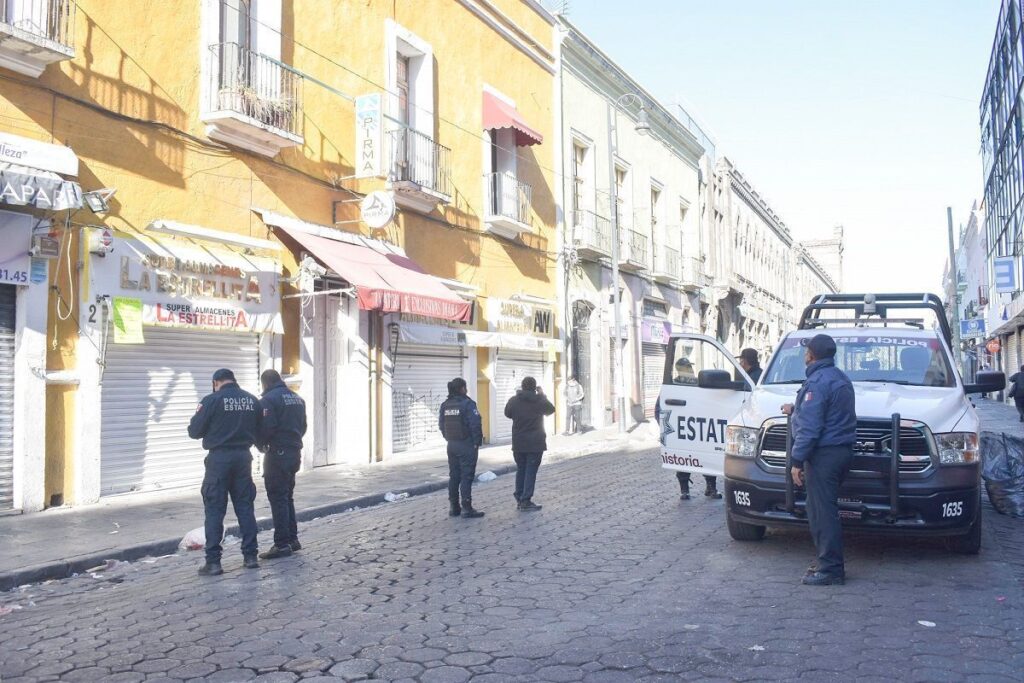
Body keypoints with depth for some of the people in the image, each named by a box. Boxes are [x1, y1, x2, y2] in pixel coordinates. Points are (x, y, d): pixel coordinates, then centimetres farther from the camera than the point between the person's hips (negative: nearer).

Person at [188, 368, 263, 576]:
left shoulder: (212, 400, -10)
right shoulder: (252, 400, 3)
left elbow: (194, 432, -5)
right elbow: (259, 433, 10)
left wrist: (198, 415, 14)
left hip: (219, 458, -4)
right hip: (243, 457, 4)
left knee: (215, 510, 1)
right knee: (245, 507, 12)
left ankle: (213, 561, 0)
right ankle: (250, 556, 14)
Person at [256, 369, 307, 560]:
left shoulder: (268, 399, -13)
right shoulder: (297, 398, 13)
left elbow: (266, 428, -17)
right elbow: (303, 426, 15)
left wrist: (261, 445, 0)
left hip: (277, 454, -8)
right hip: (295, 452, 8)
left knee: (278, 498, -4)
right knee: (288, 497, 17)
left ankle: (282, 544, -4)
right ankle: (292, 539, 20)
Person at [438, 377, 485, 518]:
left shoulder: (445, 405, 7)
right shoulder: (468, 404, -14)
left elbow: (441, 425, 9)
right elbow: (475, 425, -18)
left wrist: (449, 439, 16)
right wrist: (477, 442, -8)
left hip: (452, 445, 7)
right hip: (467, 445, -7)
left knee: (454, 476, 13)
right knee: (466, 476, -3)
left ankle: (454, 507, 18)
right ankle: (467, 508, -3)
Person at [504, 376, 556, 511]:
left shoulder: (513, 400, -4)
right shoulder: (540, 400, -10)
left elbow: (507, 413, 14)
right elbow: (551, 410, 10)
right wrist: (542, 395, 15)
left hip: (518, 443, 3)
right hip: (535, 443, -3)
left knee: (520, 470, 15)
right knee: (531, 472, 1)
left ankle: (519, 500, 18)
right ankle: (526, 502, -1)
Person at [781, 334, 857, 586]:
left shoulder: (818, 381, -15)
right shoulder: (839, 378, 17)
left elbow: (810, 426, -20)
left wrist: (798, 460, -19)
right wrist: (795, 409, 41)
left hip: (824, 453, -10)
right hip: (842, 450, 10)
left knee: (822, 511, -6)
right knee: (822, 509, 16)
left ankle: (831, 569, -3)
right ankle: (828, 562, 22)